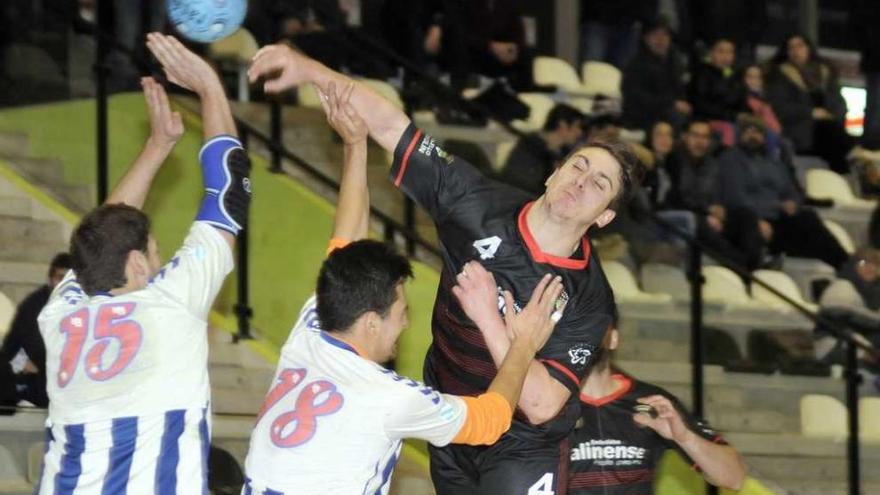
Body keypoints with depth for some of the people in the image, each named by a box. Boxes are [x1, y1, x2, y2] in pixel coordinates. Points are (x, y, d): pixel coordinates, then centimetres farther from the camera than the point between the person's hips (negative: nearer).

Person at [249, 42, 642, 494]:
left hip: (520, 456, -3)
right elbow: (390, 126, -12)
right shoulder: (481, 207, -11)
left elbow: (540, 404, -27)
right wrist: (311, 70, -22)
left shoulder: (588, 298, -19)